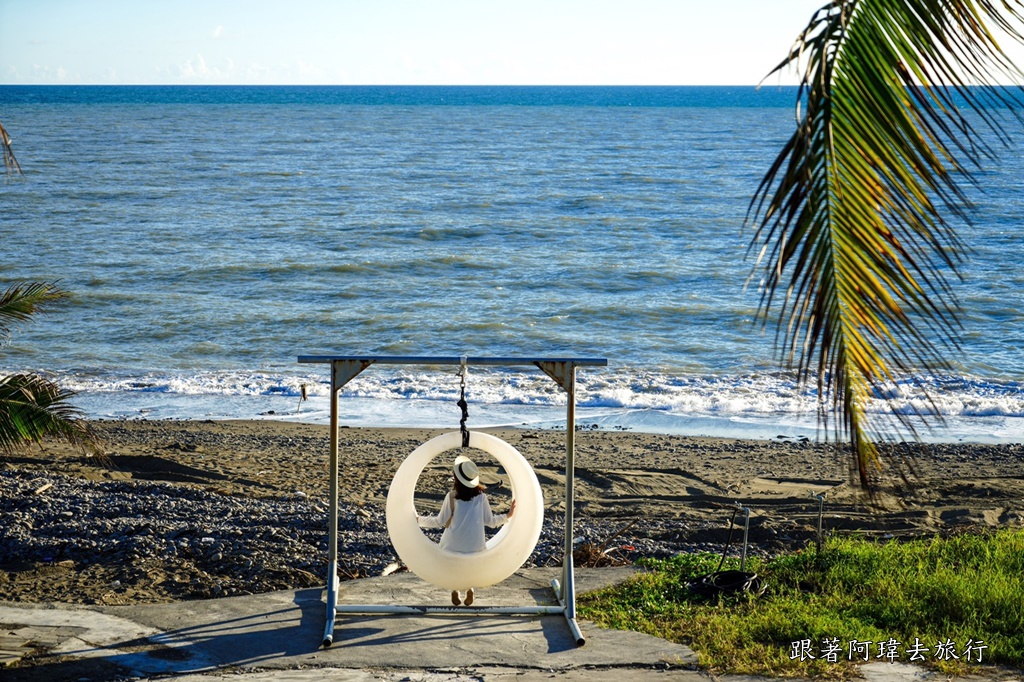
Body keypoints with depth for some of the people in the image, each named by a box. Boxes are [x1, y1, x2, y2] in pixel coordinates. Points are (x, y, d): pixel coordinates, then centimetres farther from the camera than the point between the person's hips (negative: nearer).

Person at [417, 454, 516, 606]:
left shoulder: (452, 496, -10)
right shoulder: (481, 497, -4)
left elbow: (440, 522, -4)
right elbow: (491, 521, 2)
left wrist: (419, 520, 8)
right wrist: (508, 516, 16)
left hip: (454, 546, -1)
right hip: (475, 546, 1)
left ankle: (454, 588, 13)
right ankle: (470, 587, 12)